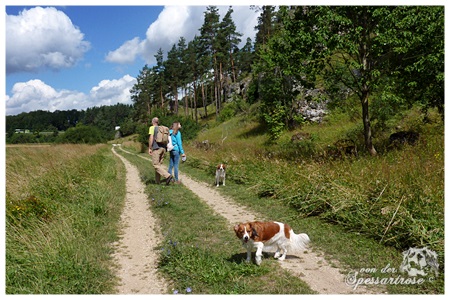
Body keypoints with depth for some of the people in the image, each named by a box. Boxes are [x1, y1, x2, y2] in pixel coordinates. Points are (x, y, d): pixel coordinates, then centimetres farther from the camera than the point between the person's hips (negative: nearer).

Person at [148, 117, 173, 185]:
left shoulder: (152, 128, 0)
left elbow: (151, 138, -11)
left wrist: (149, 148, -9)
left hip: (156, 148, -7)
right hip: (163, 148, 7)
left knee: (156, 165, -7)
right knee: (159, 164, 12)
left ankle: (168, 176, -23)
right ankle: (157, 180, 14)